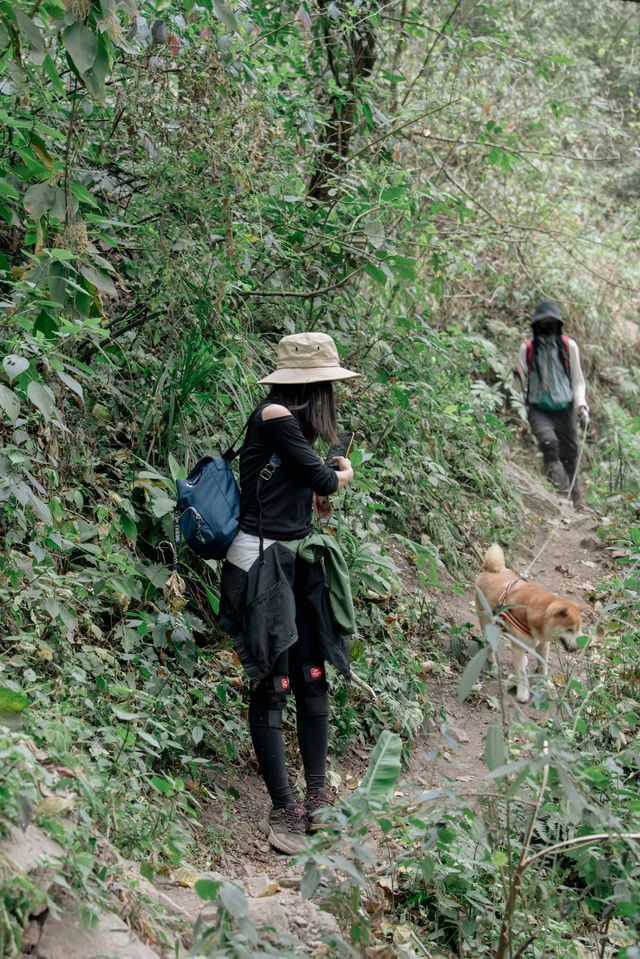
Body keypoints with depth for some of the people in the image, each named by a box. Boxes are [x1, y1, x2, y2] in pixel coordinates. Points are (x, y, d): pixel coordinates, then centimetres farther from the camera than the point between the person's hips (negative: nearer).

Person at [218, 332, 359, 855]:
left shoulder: (291, 420, 13)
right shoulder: (275, 415, -14)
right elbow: (323, 480, -7)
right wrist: (342, 475, 11)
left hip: (300, 562, 9)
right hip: (264, 564, -9)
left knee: (312, 677, 8)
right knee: (271, 687, -2)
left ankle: (317, 796, 19)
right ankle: (283, 809, 7)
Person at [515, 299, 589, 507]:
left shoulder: (568, 346, 5)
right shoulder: (527, 349, 6)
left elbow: (577, 379, 10)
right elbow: (522, 380, 11)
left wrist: (581, 403, -4)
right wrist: (517, 378, -12)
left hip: (565, 409, 1)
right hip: (538, 409, -1)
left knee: (569, 456, 4)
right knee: (549, 443, -28)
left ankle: (575, 503, 20)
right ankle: (562, 494, -32)